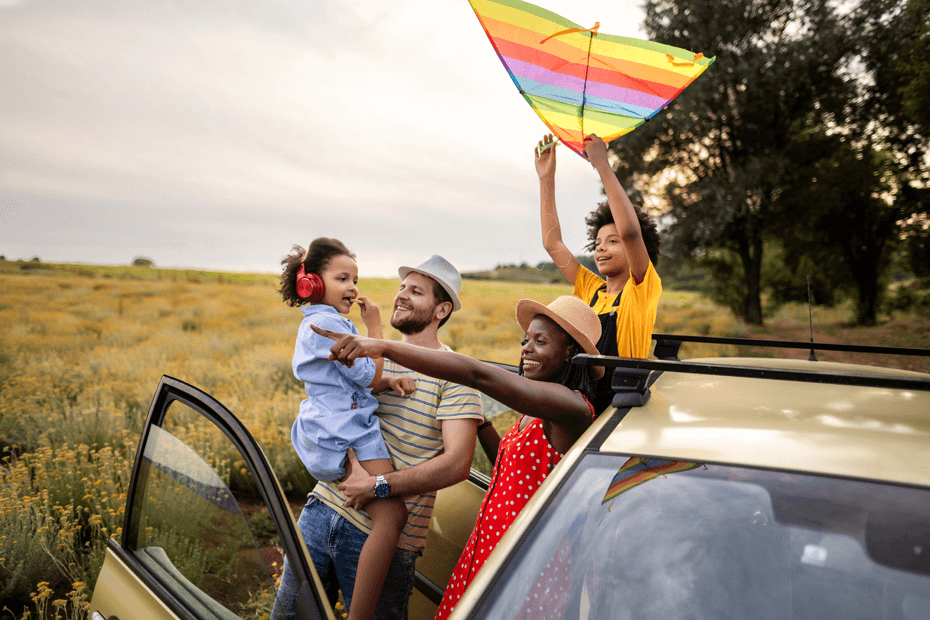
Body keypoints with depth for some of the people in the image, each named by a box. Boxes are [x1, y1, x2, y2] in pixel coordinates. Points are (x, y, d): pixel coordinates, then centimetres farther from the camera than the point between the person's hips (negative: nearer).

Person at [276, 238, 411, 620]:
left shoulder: (316, 322, 20)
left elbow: (358, 380, 17)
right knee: (391, 516, -20)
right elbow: (370, 377, -12)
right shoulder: (329, 323, -13)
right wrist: (374, 326, -3)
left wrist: (389, 380, -2)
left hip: (330, 430, 11)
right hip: (344, 436, -11)